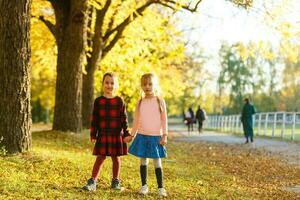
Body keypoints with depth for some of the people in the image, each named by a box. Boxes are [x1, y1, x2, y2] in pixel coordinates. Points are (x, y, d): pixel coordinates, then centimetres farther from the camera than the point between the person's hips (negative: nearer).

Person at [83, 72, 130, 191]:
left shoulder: (119, 101, 2)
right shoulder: (98, 101, 3)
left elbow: (124, 119, 3)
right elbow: (94, 119, 4)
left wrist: (126, 133, -1)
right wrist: (93, 134, -1)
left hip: (117, 135, 0)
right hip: (102, 135, 0)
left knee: (116, 158, 9)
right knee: (100, 158, -1)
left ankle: (115, 182, 21)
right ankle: (92, 182, 1)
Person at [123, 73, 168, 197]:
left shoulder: (160, 101, -1)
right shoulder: (140, 102, 5)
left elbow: (164, 120, -2)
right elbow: (136, 121, 12)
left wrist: (164, 135, -9)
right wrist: (131, 135, 11)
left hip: (156, 136, -2)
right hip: (142, 136, 2)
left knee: (157, 162, 0)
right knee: (143, 161, 7)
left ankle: (161, 187, 7)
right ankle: (144, 186, 17)